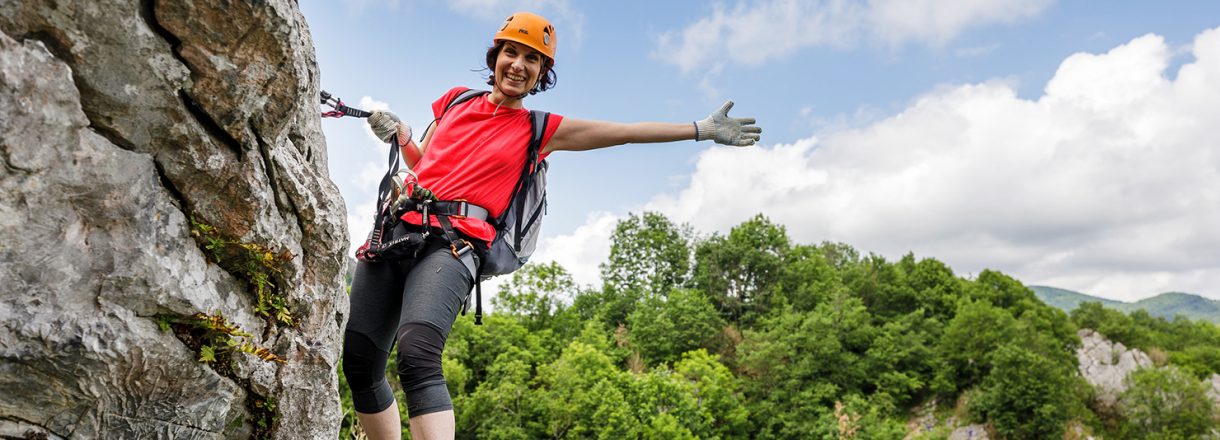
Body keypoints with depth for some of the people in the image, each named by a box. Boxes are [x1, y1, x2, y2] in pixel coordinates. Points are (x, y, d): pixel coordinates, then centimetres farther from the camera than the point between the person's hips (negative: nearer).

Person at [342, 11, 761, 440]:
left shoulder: (538, 130, 10)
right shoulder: (456, 101, 19)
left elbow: (625, 131, 8)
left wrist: (702, 129, 7)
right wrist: (399, 134, 10)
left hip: (452, 244, -4)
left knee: (418, 359, -28)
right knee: (358, 363, 1)